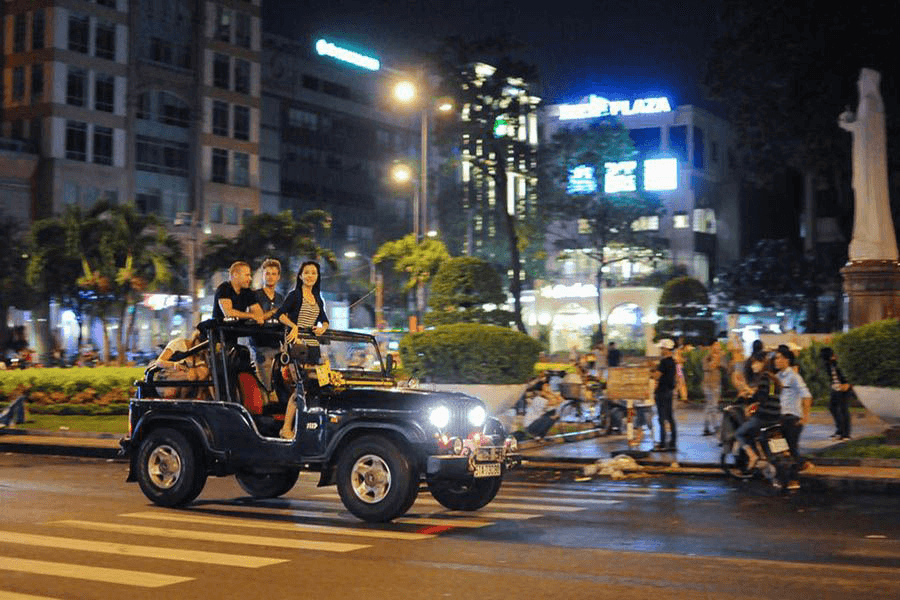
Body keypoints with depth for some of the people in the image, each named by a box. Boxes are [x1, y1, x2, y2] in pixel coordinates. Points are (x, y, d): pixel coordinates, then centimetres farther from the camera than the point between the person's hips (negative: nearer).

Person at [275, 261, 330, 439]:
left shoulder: (317, 299, 18)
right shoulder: (295, 295, -1)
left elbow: (324, 321, 22)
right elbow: (280, 314, -11)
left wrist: (322, 328, -1)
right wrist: (294, 326, -26)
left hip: (312, 345, 7)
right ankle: (286, 428, -11)